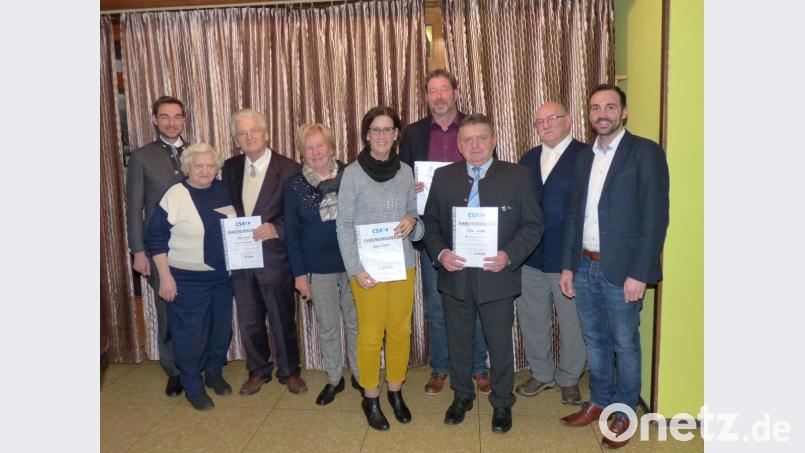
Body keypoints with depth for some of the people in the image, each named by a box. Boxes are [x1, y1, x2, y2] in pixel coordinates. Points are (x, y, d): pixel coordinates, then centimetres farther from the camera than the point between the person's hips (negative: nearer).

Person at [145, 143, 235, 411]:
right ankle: (193, 388, 24)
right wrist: (165, 277, -13)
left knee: (221, 328, 16)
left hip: (222, 276, 5)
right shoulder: (175, 195, -13)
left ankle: (214, 373, 38)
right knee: (191, 333, 5)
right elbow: (156, 238, -11)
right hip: (187, 280, -5)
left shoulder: (223, 191, 1)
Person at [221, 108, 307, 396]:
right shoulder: (230, 168, 6)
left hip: (274, 256, -4)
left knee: (283, 318, 11)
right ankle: (258, 371, 35)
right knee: (249, 320, 15)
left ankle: (289, 371, 31)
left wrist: (276, 229, -23)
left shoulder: (288, 169, -9)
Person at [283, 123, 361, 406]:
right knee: (327, 326, 12)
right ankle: (334, 379, 30)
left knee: (356, 322, 10)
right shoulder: (295, 184, -1)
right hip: (319, 267, 0)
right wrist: (299, 273, -2)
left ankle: (360, 375, 30)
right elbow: (291, 232, 1)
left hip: (353, 263, 0)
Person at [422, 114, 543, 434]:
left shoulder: (519, 176, -4)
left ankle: (502, 403, 32)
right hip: (455, 276, 3)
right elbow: (430, 221, 6)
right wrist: (440, 252, -11)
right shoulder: (443, 177, 4)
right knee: (458, 342, 17)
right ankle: (462, 396, 38)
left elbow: (533, 225, -4)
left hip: (497, 277, -2)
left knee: (500, 344, 11)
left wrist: (510, 255, -18)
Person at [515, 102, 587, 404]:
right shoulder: (528, 159, 11)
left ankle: (569, 379, 30)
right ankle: (542, 373, 35)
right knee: (532, 320, 15)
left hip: (569, 257, -5)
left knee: (572, 322, 9)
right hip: (530, 257, 5)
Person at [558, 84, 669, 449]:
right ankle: (599, 402, 34)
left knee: (624, 344, 8)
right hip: (585, 267, 6)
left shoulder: (645, 152, -8)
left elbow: (655, 217, -13)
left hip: (621, 270, -5)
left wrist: (639, 274, -17)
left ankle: (623, 413, 26)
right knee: (595, 340, 17)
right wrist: (567, 265, 10)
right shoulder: (584, 157, 11)